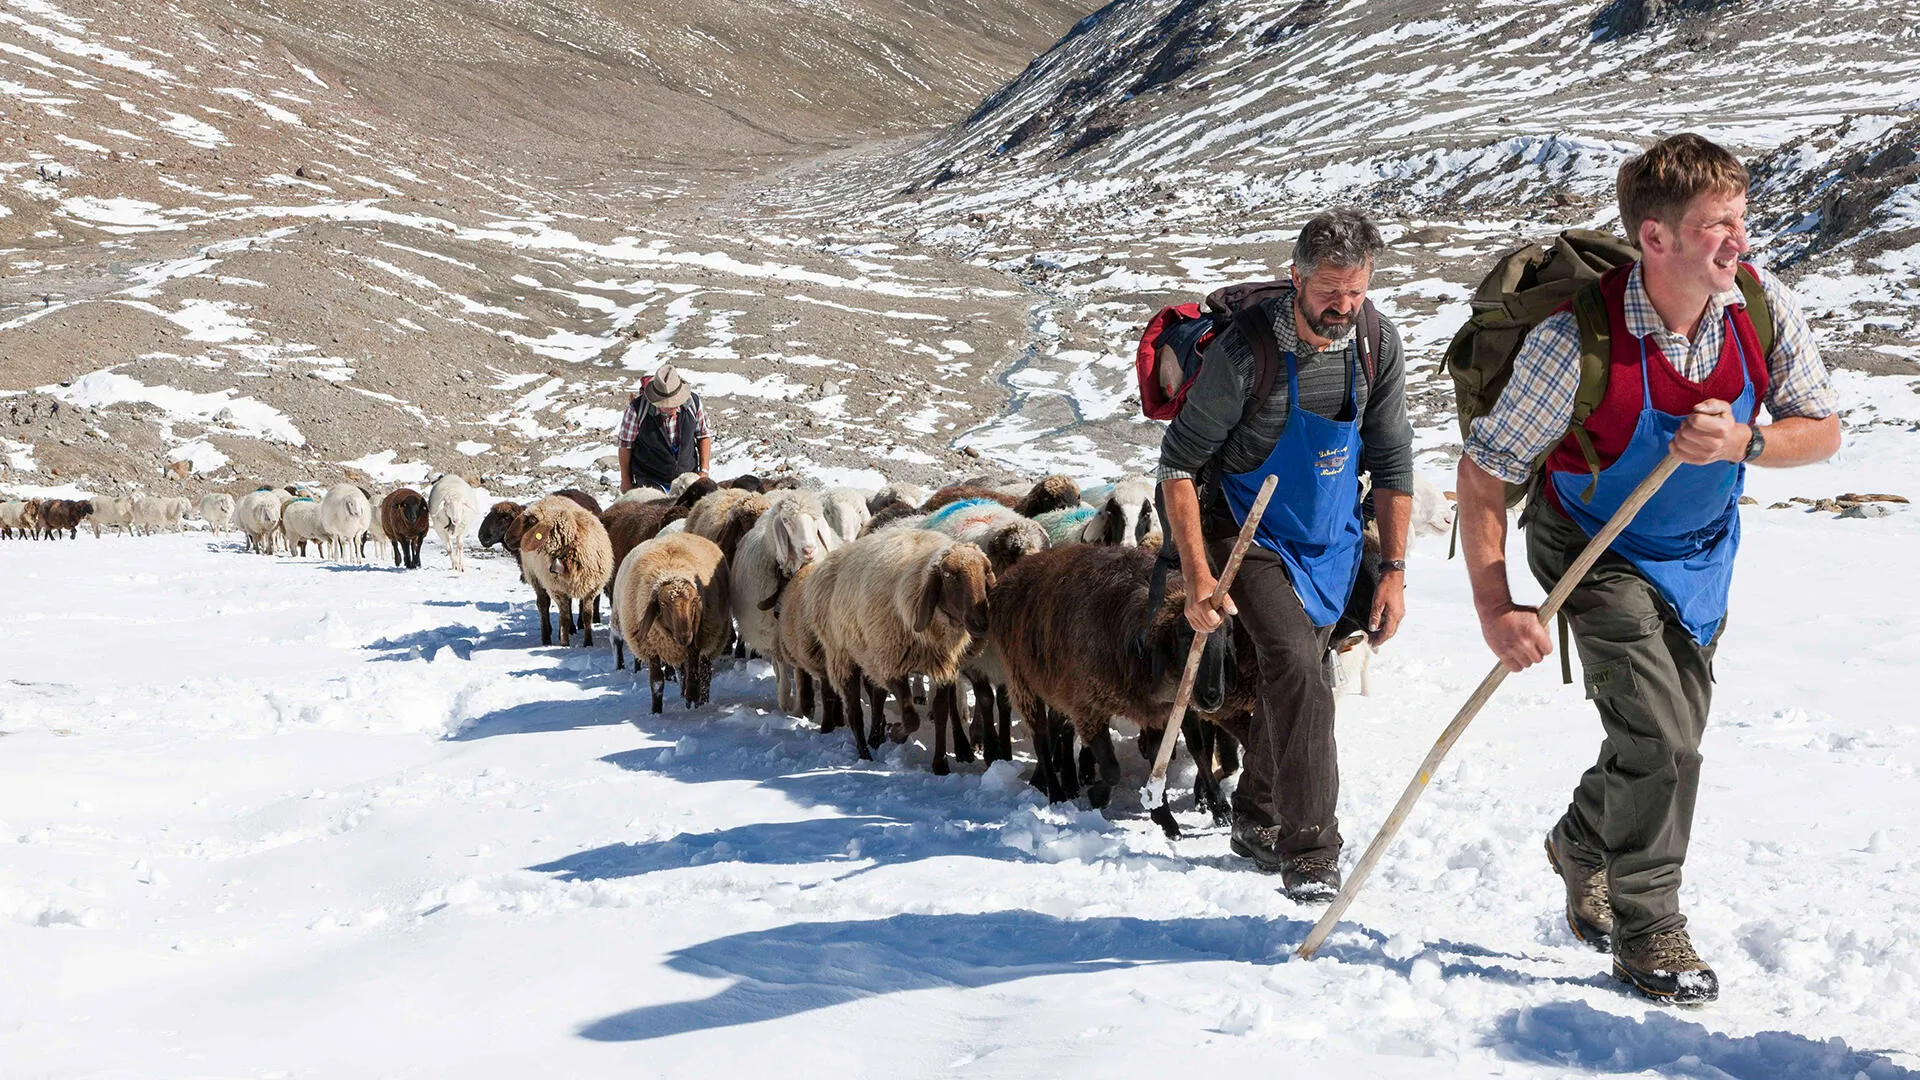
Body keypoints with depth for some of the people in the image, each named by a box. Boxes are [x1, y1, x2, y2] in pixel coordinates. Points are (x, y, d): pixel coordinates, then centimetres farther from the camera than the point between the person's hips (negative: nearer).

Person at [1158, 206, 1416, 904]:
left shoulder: (1376, 343, -9)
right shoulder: (1245, 350, -24)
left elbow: (1391, 463, 1)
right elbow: (1178, 462, -18)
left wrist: (1393, 571, -1)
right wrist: (1197, 578, -21)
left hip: (1331, 542, 5)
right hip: (1251, 532, -5)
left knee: (1295, 676, 14)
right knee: (1297, 668, -21)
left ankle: (1257, 823, 34)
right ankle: (1309, 856, -17)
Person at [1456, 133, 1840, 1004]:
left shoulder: (1764, 306, -19)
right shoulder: (1576, 340, -31)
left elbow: (1822, 432, -10)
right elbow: (1483, 473, -23)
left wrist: (1739, 443, -31)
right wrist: (1495, 610, -27)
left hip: (1702, 548, 5)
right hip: (1597, 547, -5)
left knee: (1668, 737, 15)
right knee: (1659, 736, -12)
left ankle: (1584, 844, 46)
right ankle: (1648, 930, 9)